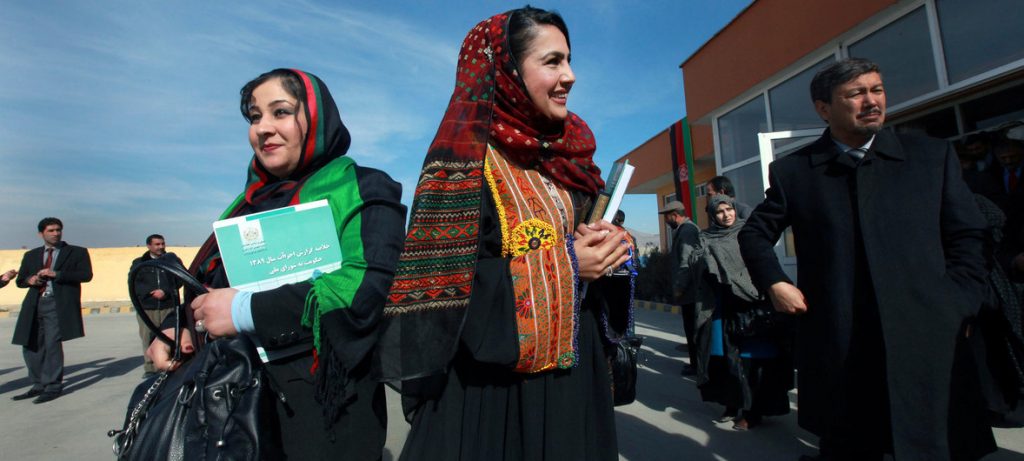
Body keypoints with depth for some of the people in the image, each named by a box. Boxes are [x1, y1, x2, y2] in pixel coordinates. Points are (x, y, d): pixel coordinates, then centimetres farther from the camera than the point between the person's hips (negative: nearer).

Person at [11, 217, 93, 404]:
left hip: (58, 305, -5)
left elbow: (86, 275, -5)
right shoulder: (31, 255, 19)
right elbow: (20, 280, 21)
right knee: (31, 346, 7)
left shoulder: (77, 252, 7)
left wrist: (56, 274, -13)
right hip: (34, 305, 5)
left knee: (52, 344, -8)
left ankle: (53, 387, 0)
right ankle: (39, 386, 20)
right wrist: (30, 279, -3)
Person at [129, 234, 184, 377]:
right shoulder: (139, 263, 13)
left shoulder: (172, 259, 11)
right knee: (148, 338, -2)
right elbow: (134, 283, 2)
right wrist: (151, 293, -12)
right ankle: (150, 368, 6)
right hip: (146, 307, 1)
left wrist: (165, 292, -5)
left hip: (170, 306, -1)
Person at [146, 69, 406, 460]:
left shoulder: (363, 191, -9)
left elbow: (373, 288, -23)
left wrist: (247, 311, -21)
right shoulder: (252, 201, 12)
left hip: (319, 401, -6)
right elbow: (207, 281, 16)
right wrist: (177, 328, -5)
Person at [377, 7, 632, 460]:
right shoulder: (465, 158, -13)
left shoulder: (567, 154, 8)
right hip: (494, 376, -7)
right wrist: (563, 263, -19)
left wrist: (608, 247, -8)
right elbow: (439, 282, -18)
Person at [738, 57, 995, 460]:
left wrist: (959, 309, -2)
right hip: (837, 345, -1)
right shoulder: (792, 170, 2)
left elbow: (966, 238, 8)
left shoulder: (933, 156, 7)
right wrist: (774, 283, -3)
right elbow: (755, 233, 10)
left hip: (929, 341, 1)